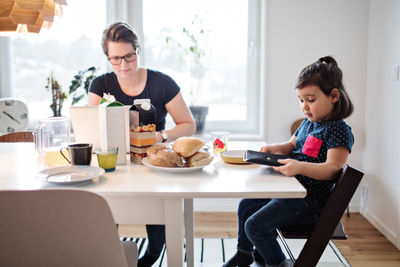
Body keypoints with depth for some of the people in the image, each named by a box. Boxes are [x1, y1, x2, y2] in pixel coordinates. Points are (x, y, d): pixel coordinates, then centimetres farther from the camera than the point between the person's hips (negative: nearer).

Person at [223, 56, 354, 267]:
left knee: (255, 225, -16)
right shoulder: (308, 123, 10)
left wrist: (299, 166, -40)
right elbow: (291, 145, 22)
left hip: (310, 200, -10)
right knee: (245, 206, 20)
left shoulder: (339, 131, -18)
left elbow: (331, 168, -26)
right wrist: (274, 149, 1)